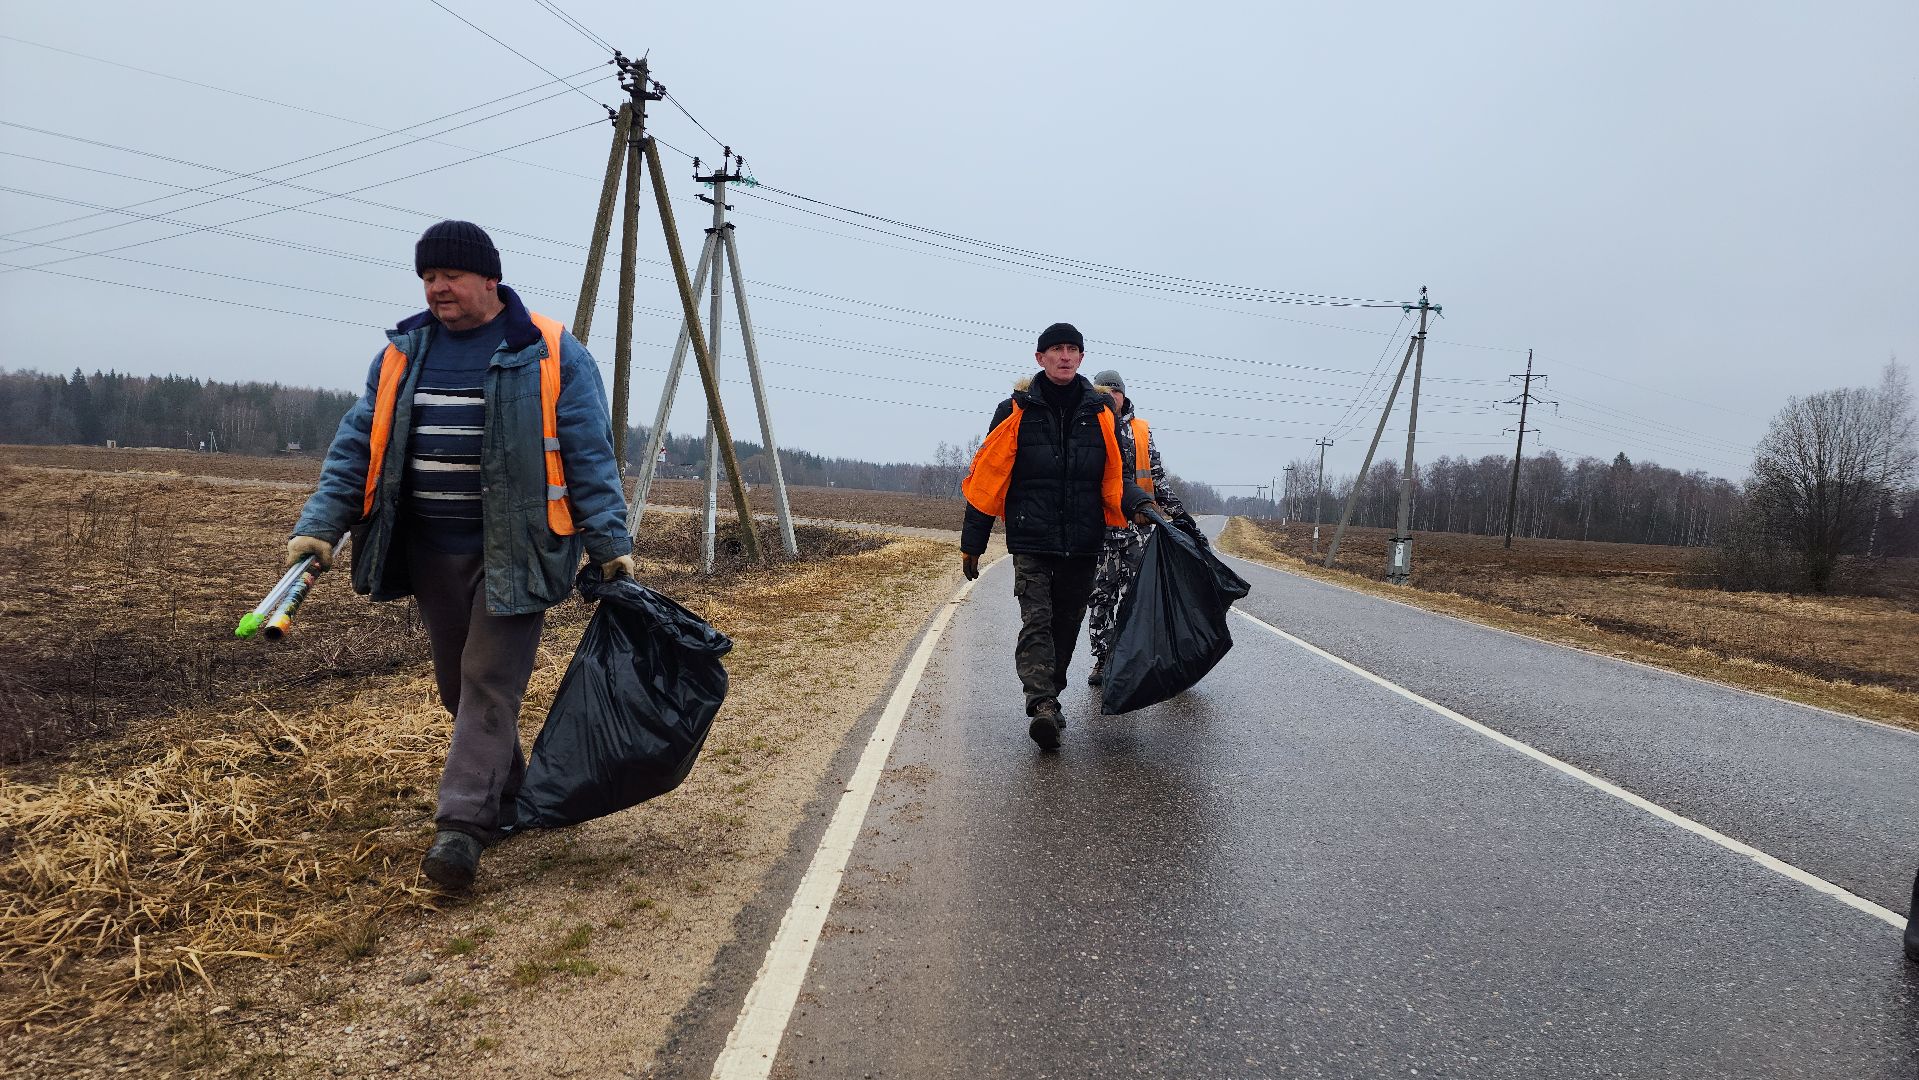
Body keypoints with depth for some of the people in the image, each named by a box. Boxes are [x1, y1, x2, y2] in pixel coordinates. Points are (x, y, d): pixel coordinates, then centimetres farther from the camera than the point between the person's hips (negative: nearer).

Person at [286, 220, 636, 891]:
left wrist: (610, 545, -10)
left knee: (489, 683, -7)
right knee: (457, 685, 13)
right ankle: (506, 799, 29)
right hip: (432, 552, 6)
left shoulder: (551, 355, -5)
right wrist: (320, 525, -1)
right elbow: (358, 446, 9)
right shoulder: (403, 353, 10)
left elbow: (590, 457, -6)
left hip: (513, 552, -5)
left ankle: (461, 825, -3)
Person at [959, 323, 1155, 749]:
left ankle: (1049, 699, 25)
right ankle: (1042, 706, -23)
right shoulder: (1016, 410, 1)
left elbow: (1116, 474, 12)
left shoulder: (1101, 411, 8)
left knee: (1066, 624, 10)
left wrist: (1137, 503, -12)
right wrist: (972, 542, 1)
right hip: (1031, 541, -3)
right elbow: (987, 477, 2)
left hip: (1083, 542, 3)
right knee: (1036, 620, -15)